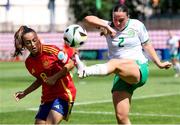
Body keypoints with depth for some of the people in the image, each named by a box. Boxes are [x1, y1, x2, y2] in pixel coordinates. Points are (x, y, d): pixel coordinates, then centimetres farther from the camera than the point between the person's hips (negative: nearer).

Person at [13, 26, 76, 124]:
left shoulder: (51, 50, -13)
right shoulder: (29, 62, 5)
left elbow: (70, 64, -9)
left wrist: (55, 77, -16)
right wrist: (24, 93, 13)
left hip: (64, 93, -7)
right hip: (47, 97, 7)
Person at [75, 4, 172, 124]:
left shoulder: (137, 25, 6)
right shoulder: (108, 26, 8)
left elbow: (147, 45, 18)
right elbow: (88, 19, -4)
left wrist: (159, 64, 21)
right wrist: (106, 26, -16)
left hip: (139, 70, -4)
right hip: (122, 76, 4)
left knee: (115, 63, -37)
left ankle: (86, 71, -64)